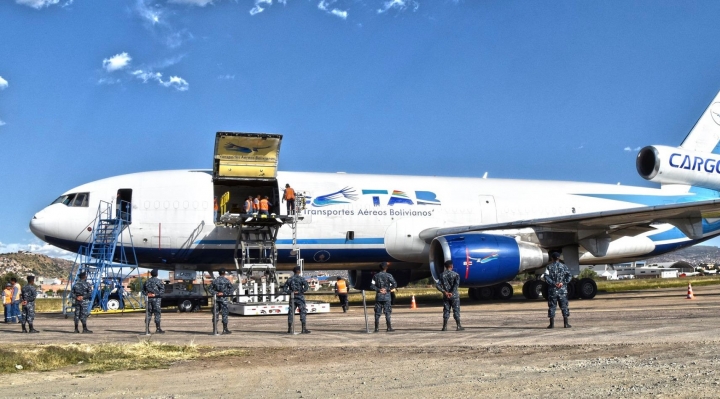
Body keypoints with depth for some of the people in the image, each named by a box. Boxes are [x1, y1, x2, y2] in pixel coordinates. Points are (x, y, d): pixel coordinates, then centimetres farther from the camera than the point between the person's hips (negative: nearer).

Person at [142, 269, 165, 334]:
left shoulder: (147, 281, 12)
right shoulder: (158, 281, -5)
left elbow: (143, 290, 13)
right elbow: (162, 290, -14)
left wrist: (147, 294, 1)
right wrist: (156, 294, -11)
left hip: (149, 298, 5)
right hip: (156, 299, -5)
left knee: (148, 313, 9)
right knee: (157, 314, -2)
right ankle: (158, 329, -5)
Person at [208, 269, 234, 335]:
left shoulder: (215, 281, 6)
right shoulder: (226, 280, -5)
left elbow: (210, 289, 3)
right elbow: (232, 288, -12)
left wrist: (215, 293, -4)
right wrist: (225, 294, -11)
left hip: (216, 299, 4)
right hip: (224, 299, -4)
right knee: (224, 314, 0)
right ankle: (225, 330, 0)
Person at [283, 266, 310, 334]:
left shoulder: (289, 279, 8)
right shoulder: (301, 278, -6)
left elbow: (284, 289, 4)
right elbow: (306, 286, -19)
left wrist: (291, 292, -2)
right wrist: (300, 292, -10)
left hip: (293, 298, 4)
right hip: (300, 297, -4)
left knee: (291, 313, 7)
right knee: (303, 312, -1)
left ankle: (289, 329, 7)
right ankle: (304, 328, -5)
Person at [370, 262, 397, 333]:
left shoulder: (376, 276, 7)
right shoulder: (388, 275, -3)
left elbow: (372, 286, 2)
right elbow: (395, 284, -13)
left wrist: (378, 290, -3)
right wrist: (387, 289, -8)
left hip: (378, 296, 3)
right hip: (386, 297, -3)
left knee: (377, 313, 5)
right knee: (387, 313, 1)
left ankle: (377, 328, 4)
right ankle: (389, 328, 0)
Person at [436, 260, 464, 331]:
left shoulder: (442, 275, 5)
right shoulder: (455, 274, -5)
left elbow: (438, 285, -5)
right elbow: (456, 284, -21)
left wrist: (445, 292, -8)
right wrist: (451, 292, -19)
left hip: (445, 296, 3)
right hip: (454, 295, -3)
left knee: (446, 311, 7)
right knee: (456, 311, 4)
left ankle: (445, 327, 5)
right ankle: (459, 326, 7)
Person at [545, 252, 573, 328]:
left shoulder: (549, 267, 1)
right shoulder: (563, 266, 5)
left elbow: (546, 277, -11)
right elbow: (569, 276, -5)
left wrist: (553, 283, -14)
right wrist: (563, 283, -11)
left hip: (552, 290, -1)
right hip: (562, 290, 1)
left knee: (552, 306, 3)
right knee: (564, 306, 6)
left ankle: (552, 324, 2)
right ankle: (566, 323, 4)